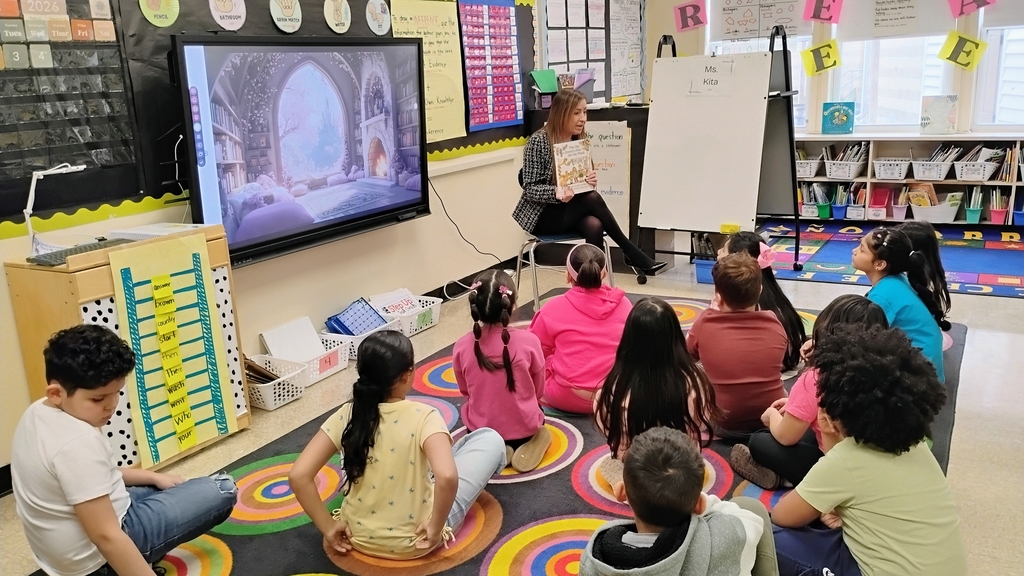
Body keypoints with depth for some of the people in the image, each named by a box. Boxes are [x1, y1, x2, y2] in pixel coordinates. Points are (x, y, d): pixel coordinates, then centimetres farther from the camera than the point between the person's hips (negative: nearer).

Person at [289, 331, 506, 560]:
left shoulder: (346, 416, -13)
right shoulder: (423, 417, -23)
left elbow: (298, 476, -16)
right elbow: (447, 477, -38)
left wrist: (329, 527, -5)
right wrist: (436, 528, -21)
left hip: (360, 537, 4)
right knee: (491, 439, 10)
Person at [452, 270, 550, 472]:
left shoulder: (462, 346, -16)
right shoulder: (528, 341, -21)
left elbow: (465, 391, 1)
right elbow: (539, 391, -4)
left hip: (481, 428, 0)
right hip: (523, 425, 0)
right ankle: (528, 442, 4)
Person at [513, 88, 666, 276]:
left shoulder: (581, 140, 3)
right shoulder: (538, 141, -14)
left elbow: (583, 182, 9)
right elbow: (530, 189, -16)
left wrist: (590, 181, -16)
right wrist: (556, 193, -35)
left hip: (571, 210, 5)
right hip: (541, 215, -5)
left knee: (594, 226, -30)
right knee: (593, 199, -28)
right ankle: (632, 254, -15)